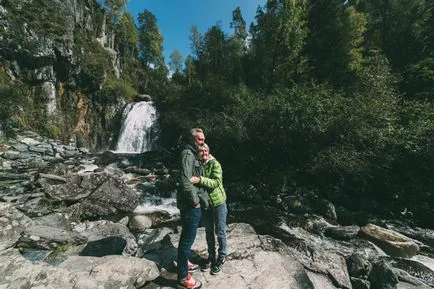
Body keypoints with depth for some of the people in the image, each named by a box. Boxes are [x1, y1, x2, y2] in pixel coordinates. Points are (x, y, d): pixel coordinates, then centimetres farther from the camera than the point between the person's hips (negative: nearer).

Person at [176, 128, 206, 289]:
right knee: (188, 238, 2)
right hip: (190, 203, -10)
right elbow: (185, 180, -25)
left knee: (186, 236, 25)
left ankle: (183, 262, 45)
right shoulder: (187, 154, -18)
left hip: (190, 202, 10)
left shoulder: (193, 154, 13)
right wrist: (194, 200, -21)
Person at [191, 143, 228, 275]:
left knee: (220, 232, 11)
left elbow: (216, 182, -29)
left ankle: (221, 258, 33)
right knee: (208, 231, 20)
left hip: (218, 202, -4)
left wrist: (199, 180, -41)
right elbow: (195, 183, 8)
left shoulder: (215, 164, -17)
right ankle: (211, 256, 41)